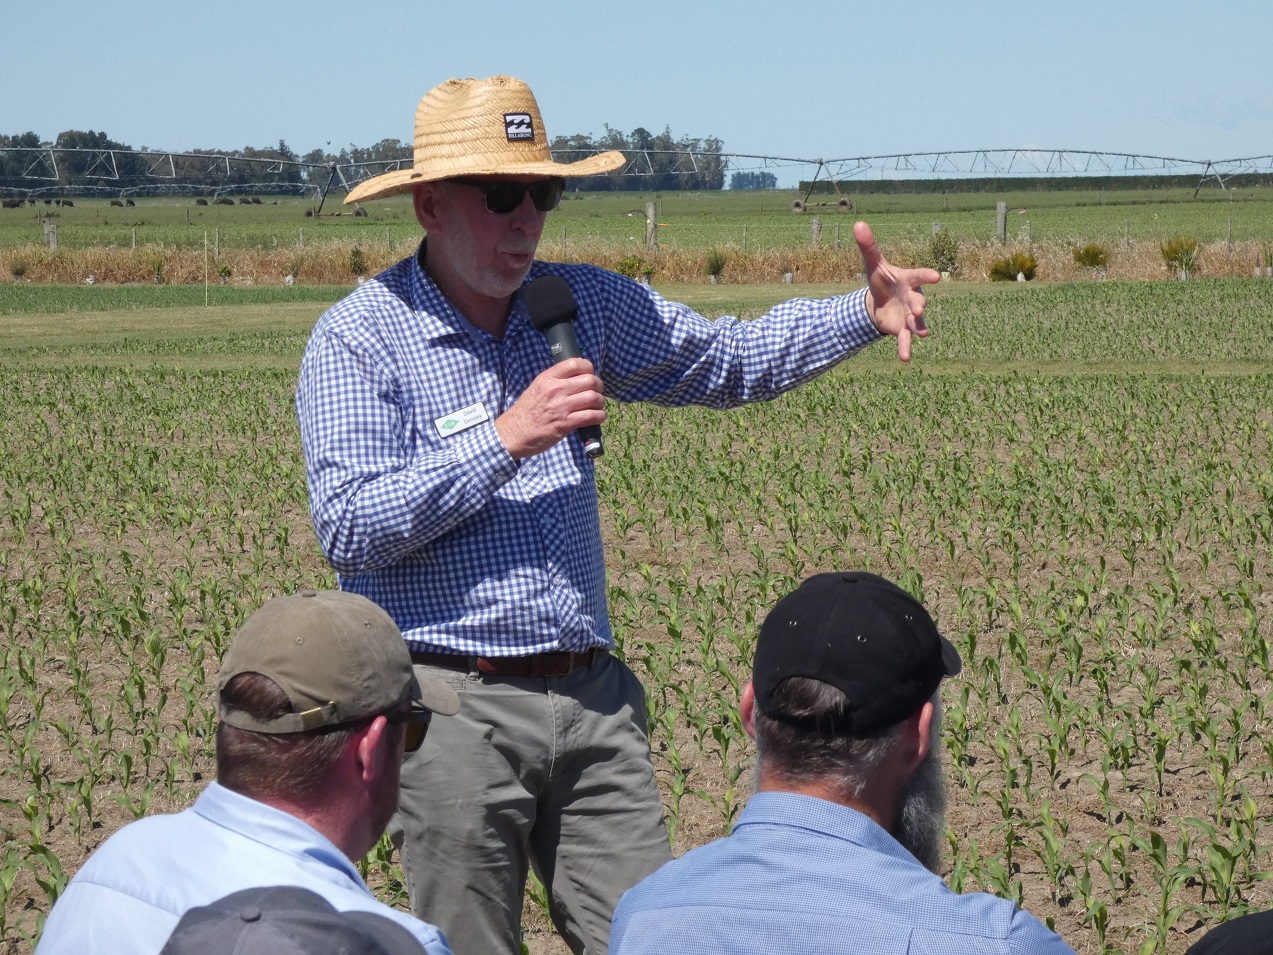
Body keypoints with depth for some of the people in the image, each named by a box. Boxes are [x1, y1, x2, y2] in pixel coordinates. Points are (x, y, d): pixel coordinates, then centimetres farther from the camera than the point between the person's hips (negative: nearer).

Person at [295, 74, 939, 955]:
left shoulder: (585, 306, 9)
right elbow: (350, 530, -15)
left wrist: (864, 313, 0)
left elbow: (732, 359, 16)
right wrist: (504, 440, -18)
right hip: (454, 708, -5)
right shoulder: (358, 340, -7)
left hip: (591, 699, 5)